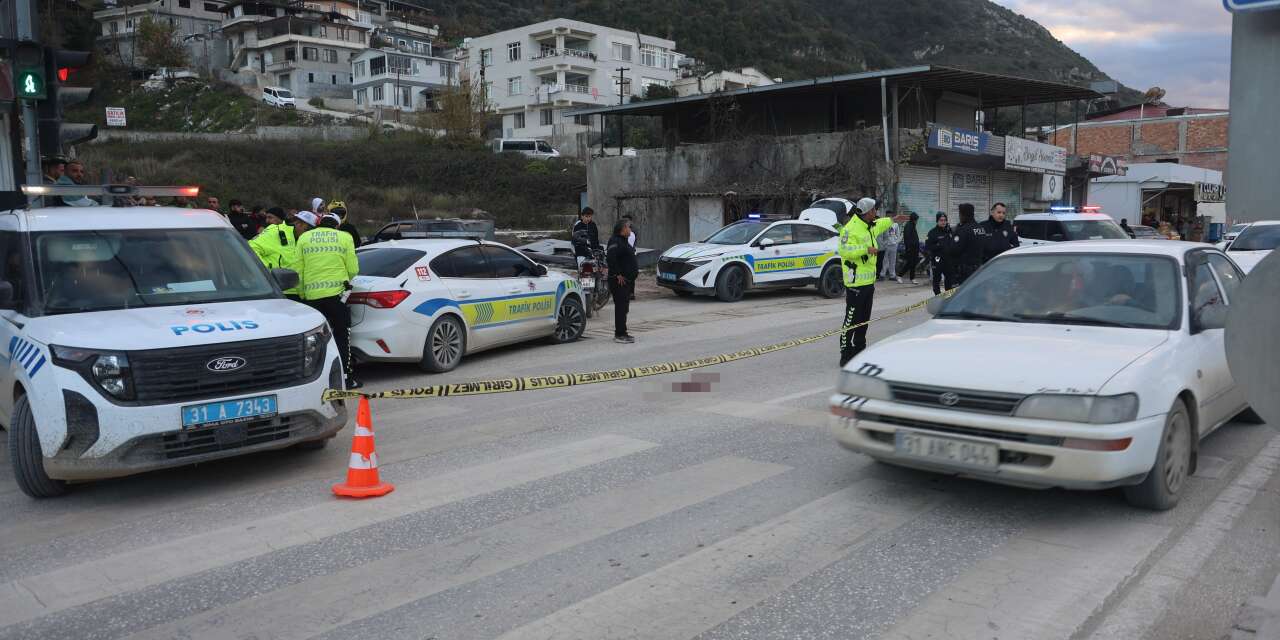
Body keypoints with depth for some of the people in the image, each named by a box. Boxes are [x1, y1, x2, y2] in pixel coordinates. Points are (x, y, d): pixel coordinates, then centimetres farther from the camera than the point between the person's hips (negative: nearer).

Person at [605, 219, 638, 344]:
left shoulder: (624, 241, 19)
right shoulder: (615, 241, -15)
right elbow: (610, 258, -27)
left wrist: (635, 270, 20)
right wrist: (617, 274, -25)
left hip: (627, 280, 11)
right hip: (619, 281, -11)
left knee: (624, 307, 14)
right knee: (621, 307, -9)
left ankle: (621, 333, 21)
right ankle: (620, 335, -7)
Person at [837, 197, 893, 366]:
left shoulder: (870, 226, 16)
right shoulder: (850, 229, -16)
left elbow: (880, 224, 40)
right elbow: (845, 250, -28)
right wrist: (866, 249, -27)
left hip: (868, 281, 10)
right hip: (856, 282, -10)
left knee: (864, 319, 15)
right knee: (852, 319, -9)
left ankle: (859, 350, 25)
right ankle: (846, 355, -6)